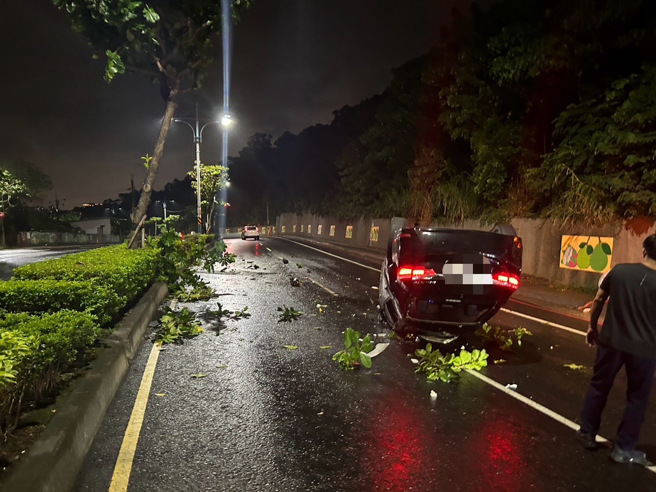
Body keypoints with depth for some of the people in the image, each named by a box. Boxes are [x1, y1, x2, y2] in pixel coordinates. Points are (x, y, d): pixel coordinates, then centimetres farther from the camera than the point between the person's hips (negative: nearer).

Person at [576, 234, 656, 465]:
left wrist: (592, 327, 14)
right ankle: (624, 448, 22)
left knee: (598, 387, 17)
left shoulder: (619, 270, -5)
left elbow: (598, 301, 2)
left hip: (611, 340, 2)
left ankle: (587, 433, 28)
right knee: (637, 398, 15)